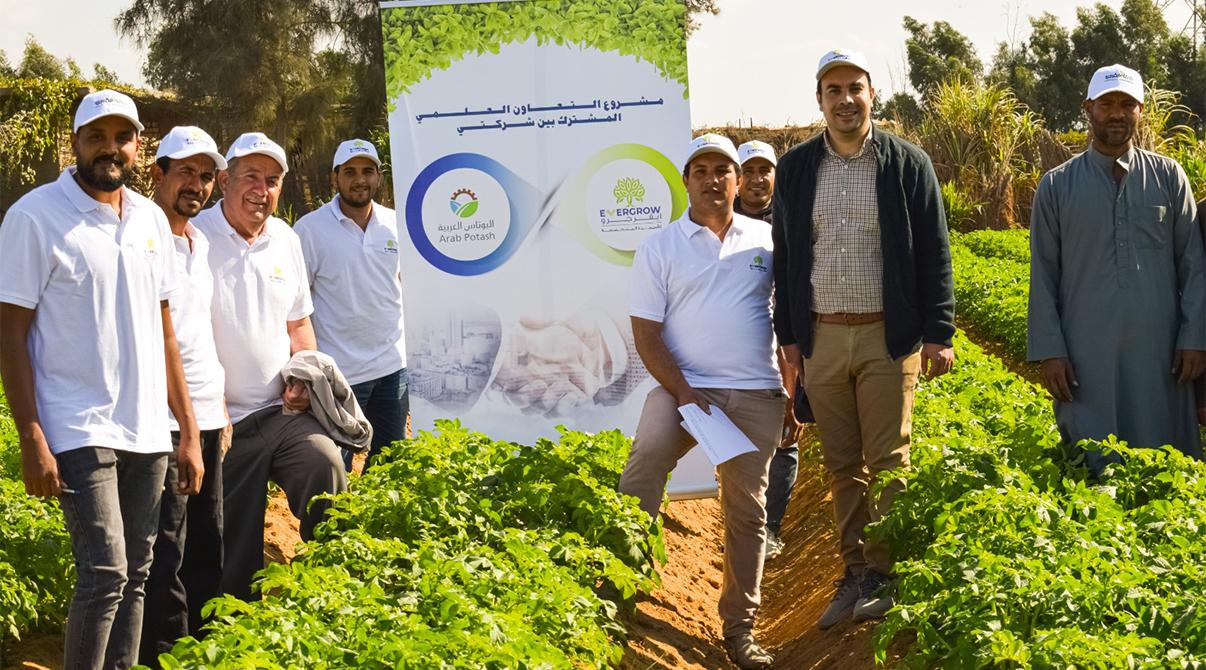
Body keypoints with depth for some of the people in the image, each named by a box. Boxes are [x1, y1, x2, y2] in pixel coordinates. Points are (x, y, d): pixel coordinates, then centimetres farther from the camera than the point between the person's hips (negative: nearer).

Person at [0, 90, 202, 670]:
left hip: (148, 434, 6)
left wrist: (189, 431, 12)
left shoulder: (151, 220, 11)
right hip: (81, 432, -5)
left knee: (135, 576, 7)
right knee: (106, 573, -13)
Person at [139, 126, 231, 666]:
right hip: (163, 421, -8)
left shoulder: (203, 245, 15)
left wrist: (221, 407, 17)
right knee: (165, 555, -5)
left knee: (207, 550, 13)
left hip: (209, 418, 8)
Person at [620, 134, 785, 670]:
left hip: (756, 394, 2)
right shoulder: (660, 248, 5)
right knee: (645, 458, -28)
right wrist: (681, 390, -13)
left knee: (746, 511, 3)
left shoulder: (765, 240, 10)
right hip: (684, 385, -1)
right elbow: (646, 331, 0)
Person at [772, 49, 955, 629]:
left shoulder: (908, 164, 0)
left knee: (888, 462, -1)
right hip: (822, 337, 3)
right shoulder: (796, 169, 8)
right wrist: (788, 335, 8)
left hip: (888, 337, -3)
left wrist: (939, 334, -5)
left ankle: (883, 574, 6)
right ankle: (855, 572, 14)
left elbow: (933, 254, 0)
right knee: (842, 465, 7)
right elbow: (785, 257, 12)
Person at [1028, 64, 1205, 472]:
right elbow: (1042, 276, 6)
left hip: (1158, 351, 1)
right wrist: (1048, 350, -1)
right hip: (1087, 357, 0)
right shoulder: (1056, 186, 7)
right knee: (1093, 470, 0)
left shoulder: (1169, 178, 8)